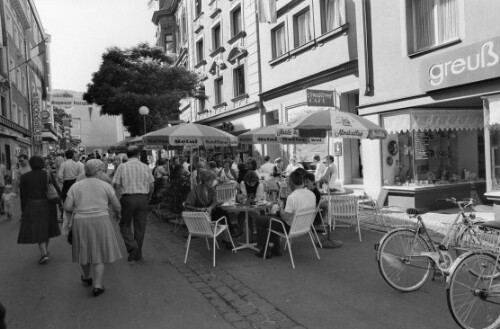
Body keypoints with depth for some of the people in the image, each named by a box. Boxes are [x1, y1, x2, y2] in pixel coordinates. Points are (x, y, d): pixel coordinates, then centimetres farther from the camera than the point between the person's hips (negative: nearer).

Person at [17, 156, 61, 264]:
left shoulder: (25, 177, -6)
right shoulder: (48, 175, -4)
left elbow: (23, 195, -4)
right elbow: (57, 189, -5)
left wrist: (23, 210, 6)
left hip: (33, 206, -3)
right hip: (48, 205, 3)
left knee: (37, 230, 1)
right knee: (46, 227, 20)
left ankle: (44, 253, -10)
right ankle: (46, 249, 32)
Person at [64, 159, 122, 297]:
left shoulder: (75, 186, 1)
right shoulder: (106, 186, -3)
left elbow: (67, 207, -3)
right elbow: (117, 205, -1)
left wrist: (80, 209, 15)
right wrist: (117, 213, 20)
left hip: (81, 223, 2)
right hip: (100, 222, -2)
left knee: (85, 250, 22)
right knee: (98, 255, 7)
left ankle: (87, 277, 40)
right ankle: (97, 286, 0)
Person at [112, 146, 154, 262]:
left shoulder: (122, 167, -2)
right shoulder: (145, 167, 2)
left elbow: (115, 184, -5)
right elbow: (151, 184, 4)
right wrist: (149, 196, 20)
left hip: (128, 198, -2)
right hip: (142, 198, 2)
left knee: (125, 225, 14)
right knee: (140, 226, 11)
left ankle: (132, 245, -7)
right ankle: (138, 253, 20)